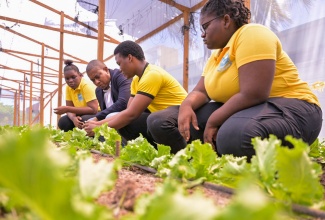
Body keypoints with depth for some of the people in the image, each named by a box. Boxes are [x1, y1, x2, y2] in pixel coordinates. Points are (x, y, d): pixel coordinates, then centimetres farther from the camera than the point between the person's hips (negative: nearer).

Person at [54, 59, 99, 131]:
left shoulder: (87, 85, -21)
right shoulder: (68, 88, 0)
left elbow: (93, 110, -28)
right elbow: (70, 108, -2)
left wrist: (67, 109, -27)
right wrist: (73, 118, -27)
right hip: (82, 115, 6)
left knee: (85, 120, -34)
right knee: (62, 122, -15)